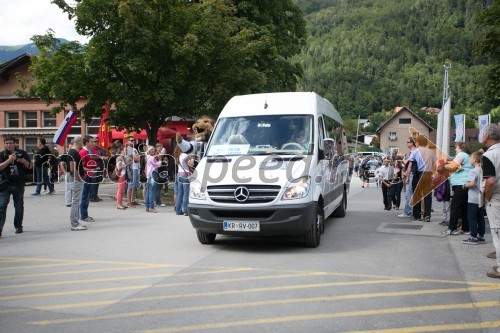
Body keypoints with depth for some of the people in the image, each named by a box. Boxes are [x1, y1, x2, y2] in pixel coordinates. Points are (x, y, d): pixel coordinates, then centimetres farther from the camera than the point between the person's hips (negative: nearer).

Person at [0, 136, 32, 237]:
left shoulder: (22, 153, 4)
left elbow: (30, 166, 5)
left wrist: (24, 161, -14)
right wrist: (9, 160, -20)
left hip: (19, 184, 1)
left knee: (19, 207, 9)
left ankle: (18, 226, 24)